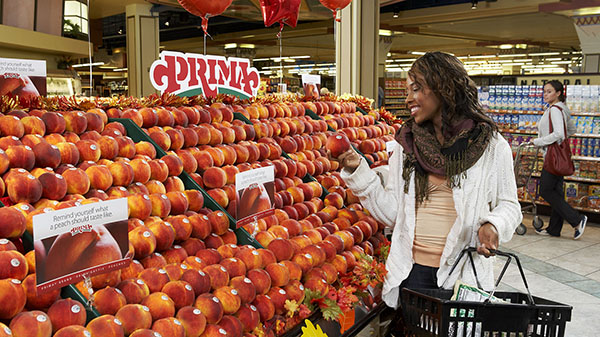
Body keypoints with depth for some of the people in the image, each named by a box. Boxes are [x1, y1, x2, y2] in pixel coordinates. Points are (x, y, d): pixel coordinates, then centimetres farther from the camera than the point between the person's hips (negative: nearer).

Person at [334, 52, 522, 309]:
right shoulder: (407, 144, 4)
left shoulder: (491, 146, -3)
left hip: (463, 274, -2)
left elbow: (508, 205, 6)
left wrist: (493, 225, -15)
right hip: (412, 271, 2)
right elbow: (391, 214, 4)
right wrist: (359, 172, -5)